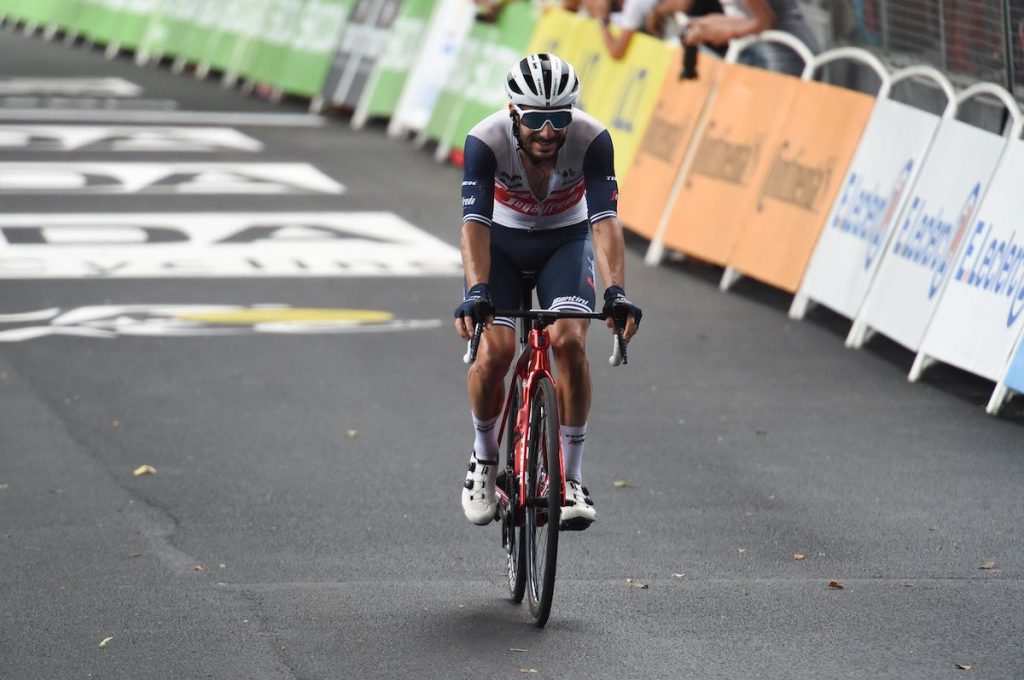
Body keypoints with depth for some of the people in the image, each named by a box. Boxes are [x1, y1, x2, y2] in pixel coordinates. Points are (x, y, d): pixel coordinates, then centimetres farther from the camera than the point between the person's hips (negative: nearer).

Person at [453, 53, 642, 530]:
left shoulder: (592, 140, -29)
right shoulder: (486, 140, -30)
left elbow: (605, 220, -34)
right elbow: (475, 221, -37)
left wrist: (616, 291, -48)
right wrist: (476, 290, -51)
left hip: (565, 241, 0)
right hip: (501, 243, 0)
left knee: (569, 340, -23)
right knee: (493, 352, -19)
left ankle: (571, 477, -11)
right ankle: (484, 455, 11)